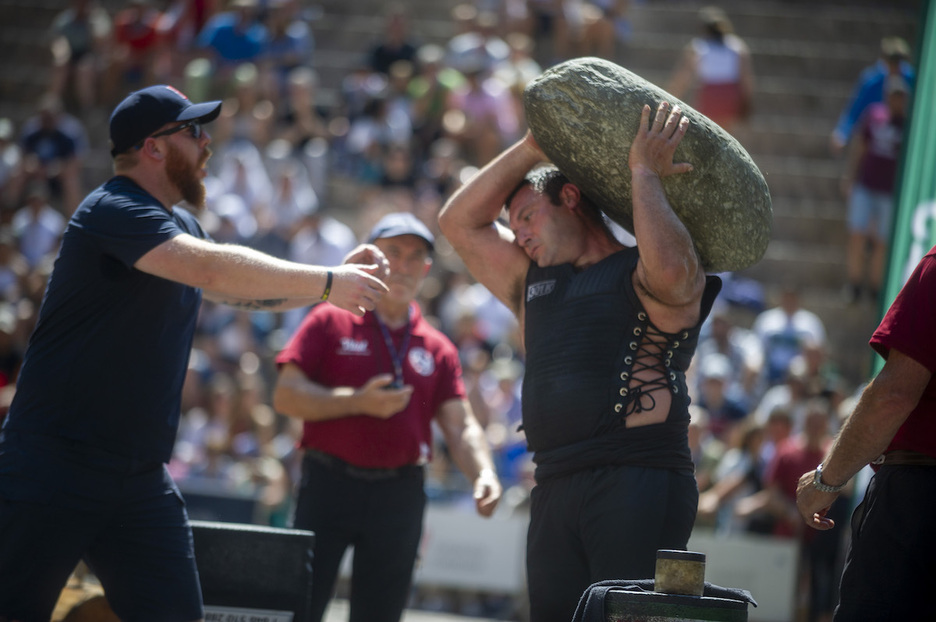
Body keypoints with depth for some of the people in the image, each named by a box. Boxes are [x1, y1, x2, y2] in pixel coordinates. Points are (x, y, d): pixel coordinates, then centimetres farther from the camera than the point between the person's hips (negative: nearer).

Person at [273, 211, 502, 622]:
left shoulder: (437, 348, 11)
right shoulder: (331, 322, 3)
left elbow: (460, 425, 5)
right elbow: (285, 395, -3)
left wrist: (483, 474, -14)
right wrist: (358, 402, -15)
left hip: (400, 493, 3)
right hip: (329, 484, -3)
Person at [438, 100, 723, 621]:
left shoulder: (638, 275, 5)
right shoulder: (535, 282, 28)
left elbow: (669, 270, -20)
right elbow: (461, 222, 28)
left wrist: (644, 174, -8)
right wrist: (531, 148, 21)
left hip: (638, 484, -7)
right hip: (556, 490, 7)